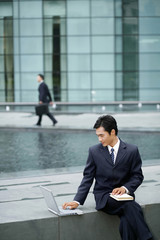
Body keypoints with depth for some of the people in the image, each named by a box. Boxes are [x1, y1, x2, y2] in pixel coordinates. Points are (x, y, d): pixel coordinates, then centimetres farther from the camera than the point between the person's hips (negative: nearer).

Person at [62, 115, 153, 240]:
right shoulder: (94, 151, 4)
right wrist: (77, 201, -6)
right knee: (132, 208, -32)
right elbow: (88, 178, 5)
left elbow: (137, 176, 8)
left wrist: (125, 188, -13)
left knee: (126, 220, -32)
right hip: (104, 197, -1)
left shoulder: (132, 150, 3)